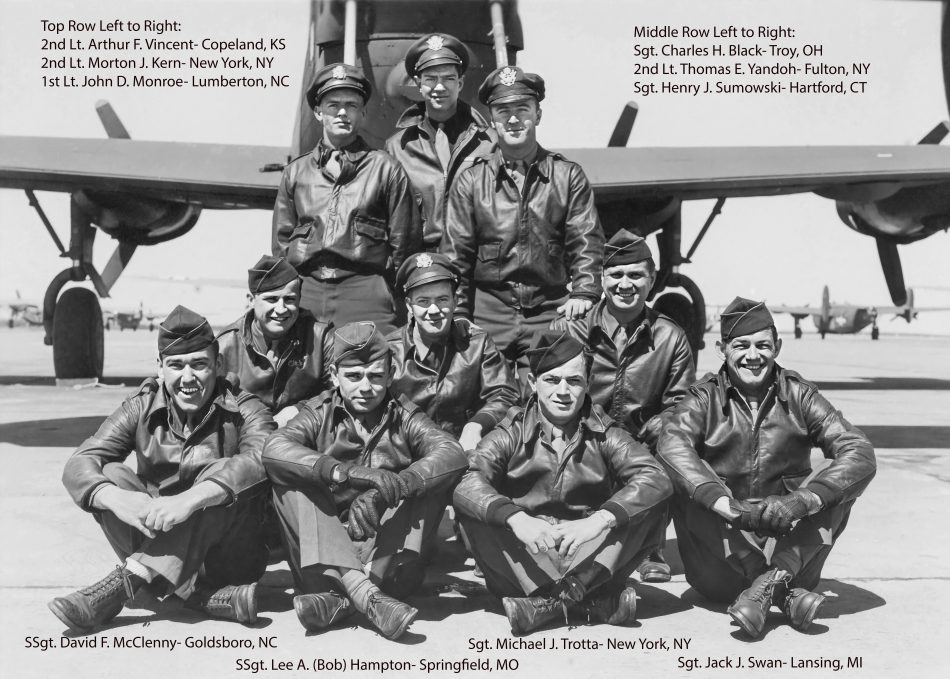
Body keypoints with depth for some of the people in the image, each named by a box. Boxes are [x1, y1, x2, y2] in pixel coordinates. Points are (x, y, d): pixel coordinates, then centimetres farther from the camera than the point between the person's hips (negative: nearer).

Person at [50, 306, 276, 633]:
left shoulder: (241, 410, -8)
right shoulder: (141, 409, 0)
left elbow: (263, 459, -31)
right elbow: (79, 463, -12)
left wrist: (189, 500, -44)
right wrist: (117, 499, -34)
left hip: (229, 555, -3)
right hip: (160, 541, 3)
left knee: (218, 474, -27)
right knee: (110, 476, -18)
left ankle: (126, 581, -32)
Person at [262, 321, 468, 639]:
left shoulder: (405, 418, 7)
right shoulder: (318, 414, 7)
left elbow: (453, 454, -15)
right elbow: (275, 448, -15)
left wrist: (387, 490, -31)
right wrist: (343, 472, -31)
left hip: (389, 554, 0)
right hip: (326, 552, 0)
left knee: (428, 479, -19)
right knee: (289, 480, -18)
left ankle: (340, 597, -33)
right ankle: (365, 593, -38)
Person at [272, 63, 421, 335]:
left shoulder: (386, 169, 10)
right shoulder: (295, 172, 18)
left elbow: (404, 245, 7)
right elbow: (281, 243, 18)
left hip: (366, 292, -2)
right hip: (303, 294, 2)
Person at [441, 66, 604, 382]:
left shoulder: (568, 175, 8)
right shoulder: (470, 181, 7)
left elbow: (586, 242, 3)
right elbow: (456, 253, 6)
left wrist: (584, 292, -13)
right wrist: (456, 318, -1)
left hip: (550, 312, 0)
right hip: (488, 312, 1)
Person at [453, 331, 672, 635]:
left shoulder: (603, 433, 4)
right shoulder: (512, 433, 2)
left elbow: (656, 478, -14)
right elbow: (467, 483, -16)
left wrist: (599, 520, -30)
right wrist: (516, 518, -34)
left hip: (591, 556, 1)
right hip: (525, 559, 0)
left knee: (651, 508, -20)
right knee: (471, 511, -25)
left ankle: (550, 599, -29)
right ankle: (594, 598, -30)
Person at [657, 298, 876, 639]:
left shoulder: (799, 397, 5)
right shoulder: (704, 399, 1)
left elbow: (860, 453, -10)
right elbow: (671, 444, -22)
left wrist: (800, 502, -28)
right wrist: (728, 506, -37)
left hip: (789, 543, 1)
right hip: (720, 557, -1)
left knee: (840, 484, -18)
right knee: (686, 485, -26)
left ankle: (771, 581, -33)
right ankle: (788, 593, -31)